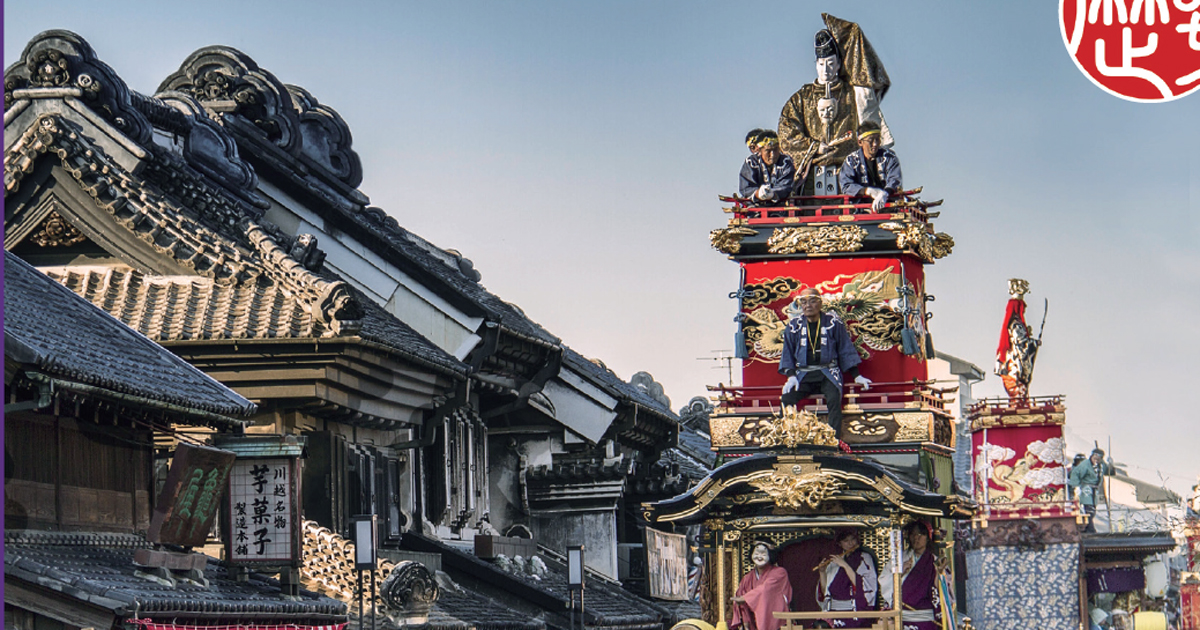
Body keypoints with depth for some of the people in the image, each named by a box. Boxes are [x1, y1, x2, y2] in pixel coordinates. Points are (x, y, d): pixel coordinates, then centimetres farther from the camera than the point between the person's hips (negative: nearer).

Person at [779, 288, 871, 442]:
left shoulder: (833, 323, 3)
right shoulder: (794, 325, 8)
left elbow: (846, 350, 9)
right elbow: (788, 353, 12)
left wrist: (856, 376, 4)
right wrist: (791, 376, -5)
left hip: (828, 373, -2)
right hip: (803, 374, 2)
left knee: (834, 398, -33)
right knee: (786, 399, -26)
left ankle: (835, 440, -35)